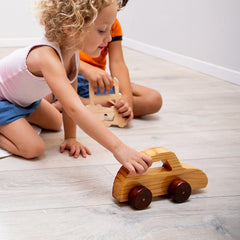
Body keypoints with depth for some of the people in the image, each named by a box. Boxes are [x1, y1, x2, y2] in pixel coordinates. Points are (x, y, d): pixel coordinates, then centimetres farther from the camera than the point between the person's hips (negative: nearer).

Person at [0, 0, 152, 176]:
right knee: (33, 149, -21)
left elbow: (70, 100, -2)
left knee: (55, 123, 23)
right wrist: (118, 148, -59)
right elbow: (74, 109, -53)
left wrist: (70, 138, 0)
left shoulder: (73, 53, -14)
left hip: (24, 98, 9)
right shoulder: (48, 58, -43)